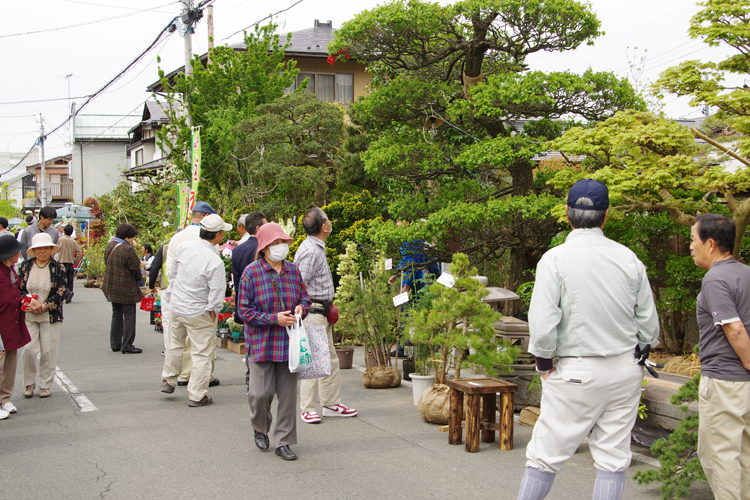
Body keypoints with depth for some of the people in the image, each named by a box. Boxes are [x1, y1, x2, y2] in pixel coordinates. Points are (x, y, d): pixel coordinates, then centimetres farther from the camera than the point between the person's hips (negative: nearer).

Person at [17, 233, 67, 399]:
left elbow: (62, 292, -4)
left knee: (48, 352, 2)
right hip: (28, 316, 1)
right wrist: (31, 302, -14)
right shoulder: (25, 267, 6)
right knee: (29, 350, -5)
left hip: (51, 316, -1)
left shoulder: (58, 268, 1)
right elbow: (18, 290, 4)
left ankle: (45, 385, 15)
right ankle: (29, 383, 14)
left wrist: (44, 306, -13)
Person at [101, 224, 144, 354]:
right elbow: (135, 269, -15)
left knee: (116, 315, 17)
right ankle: (127, 346, 0)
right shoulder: (128, 249, -20)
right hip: (126, 288, -8)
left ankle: (115, 344, 22)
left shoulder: (110, 246, 6)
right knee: (129, 316, -1)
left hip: (111, 287, 8)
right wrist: (138, 278, 7)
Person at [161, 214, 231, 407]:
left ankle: (168, 380, 41)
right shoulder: (215, 262, -25)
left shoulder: (184, 247, -5)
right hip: (199, 314, -7)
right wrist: (212, 311, -2)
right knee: (201, 354, 5)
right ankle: (196, 395, 10)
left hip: (177, 307, 7)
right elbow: (217, 292, -21)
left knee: (175, 344, 26)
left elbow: (172, 274, 8)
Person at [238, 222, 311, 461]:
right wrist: (274, 319, -17)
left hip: (289, 343, 4)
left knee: (288, 393, 4)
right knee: (261, 392, -4)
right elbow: (244, 310, -7)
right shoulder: (251, 273, -7)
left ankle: (283, 442, 16)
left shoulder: (293, 270, 7)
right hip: (261, 343, -4)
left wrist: (302, 308, -5)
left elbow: (305, 297, 19)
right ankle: (260, 428, 28)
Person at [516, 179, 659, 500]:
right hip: (626, 370, 4)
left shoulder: (555, 259, -11)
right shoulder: (629, 259, 1)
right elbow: (649, 325, 5)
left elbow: (542, 324, -16)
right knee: (613, 458, 10)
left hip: (577, 371, -4)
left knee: (546, 455, 5)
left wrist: (543, 362, -1)